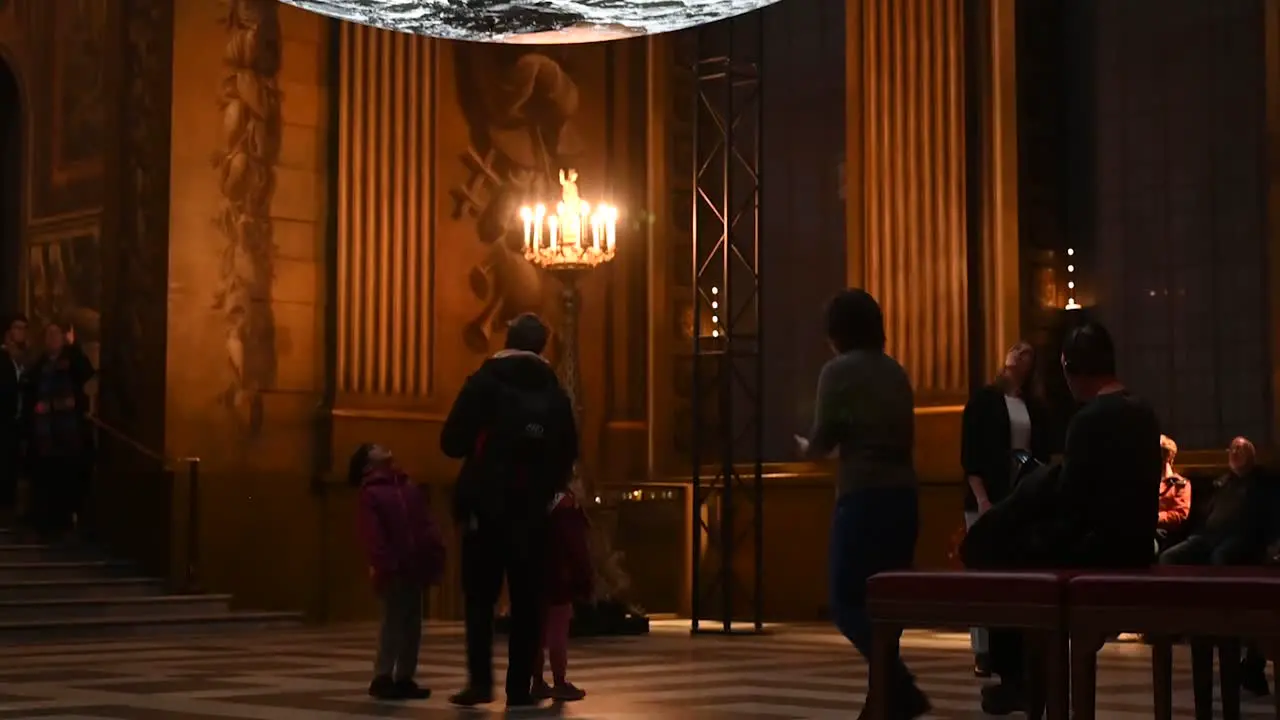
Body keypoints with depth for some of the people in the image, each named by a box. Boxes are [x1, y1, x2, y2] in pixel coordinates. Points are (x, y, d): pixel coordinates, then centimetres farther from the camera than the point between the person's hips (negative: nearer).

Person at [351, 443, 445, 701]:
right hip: (394, 569, -7)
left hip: (415, 567, 7)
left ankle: (404, 678, 13)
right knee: (394, 621, -8)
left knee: (413, 624, 7)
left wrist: (436, 550, 2)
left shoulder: (409, 488, 19)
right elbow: (371, 534, -11)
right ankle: (382, 678, -5)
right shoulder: (370, 493, -1)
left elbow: (425, 523, 15)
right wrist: (381, 564, -21)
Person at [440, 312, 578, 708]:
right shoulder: (554, 392, 7)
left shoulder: (483, 383, -3)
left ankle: (480, 680, -7)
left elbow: (451, 443, -7)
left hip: (486, 505, -2)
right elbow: (568, 454, 8)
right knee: (527, 599, 6)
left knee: (480, 595, 5)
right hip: (532, 510, 2)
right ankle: (520, 687, 2)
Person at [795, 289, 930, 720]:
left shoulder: (838, 371, -5)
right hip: (903, 494, 7)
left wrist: (806, 447, 17)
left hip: (863, 496, -7)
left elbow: (822, 442, -6)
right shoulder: (896, 372, 13)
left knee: (848, 603, -3)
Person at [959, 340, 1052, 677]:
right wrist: (981, 498, -13)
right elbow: (969, 453, -5)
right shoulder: (983, 400, 1)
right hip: (988, 498, -4)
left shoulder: (1036, 407, 13)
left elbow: (1043, 455, 13)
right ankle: (983, 652, -1)